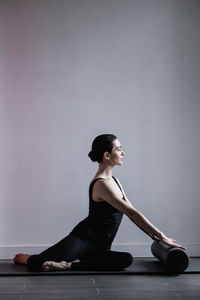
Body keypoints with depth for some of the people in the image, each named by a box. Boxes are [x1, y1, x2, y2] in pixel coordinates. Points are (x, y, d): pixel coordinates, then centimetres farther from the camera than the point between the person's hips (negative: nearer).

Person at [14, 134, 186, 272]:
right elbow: (132, 213, -21)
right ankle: (22, 258, 13)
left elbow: (131, 212, 16)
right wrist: (161, 236, -18)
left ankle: (68, 265, -15)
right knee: (37, 263, -25)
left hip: (99, 246, 9)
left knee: (126, 259, -23)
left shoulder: (113, 180, 13)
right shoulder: (102, 184, -18)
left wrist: (152, 234, 9)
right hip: (84, 238, -9)